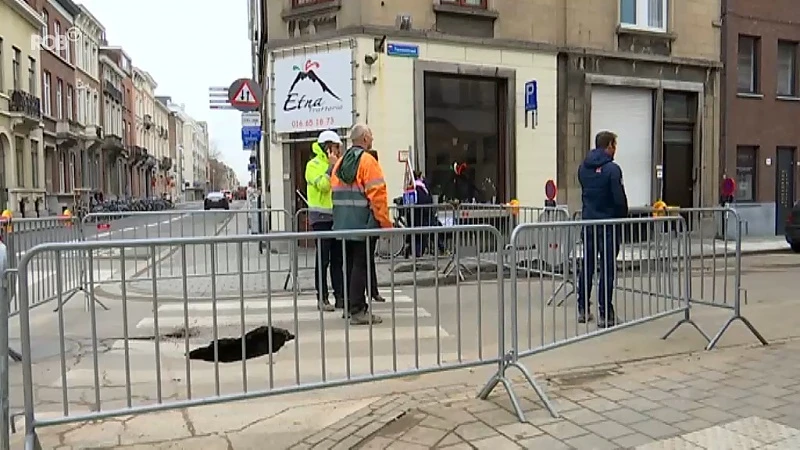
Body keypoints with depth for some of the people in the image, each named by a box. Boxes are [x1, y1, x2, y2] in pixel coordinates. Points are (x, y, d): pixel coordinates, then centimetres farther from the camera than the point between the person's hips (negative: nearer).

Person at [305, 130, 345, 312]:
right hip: (321, 217, -7)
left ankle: (340, 296, 14)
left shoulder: (336, 164, 16)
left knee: (338, 259, 9)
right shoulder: (314, 165, -5)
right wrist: (331, 166, -16)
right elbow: (323, 185, -19)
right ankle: (322, 298, 3)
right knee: (323, 260, -3)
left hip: (337, 216, 7)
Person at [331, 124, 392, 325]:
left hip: (343, 224, 8)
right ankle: (358, 310, -1)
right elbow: (377, 195, -16)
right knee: (361, 265, -4)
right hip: (363, 224, -8)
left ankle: (352, 305, 22)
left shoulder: (340, 162, 14)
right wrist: (386, 223, -12)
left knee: (350, 265, 14)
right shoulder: (368, 161, -10)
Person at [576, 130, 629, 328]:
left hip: (588, 223, 6)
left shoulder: (583, 168, 7)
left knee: (587, 266, 13)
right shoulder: (612, 169, -14)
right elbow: (620, 199, -14)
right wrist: (623, 218, 2)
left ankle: (582, 310, 19)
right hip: (608, 223, -6)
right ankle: (605, 314, 4)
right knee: (607, 269, 0)